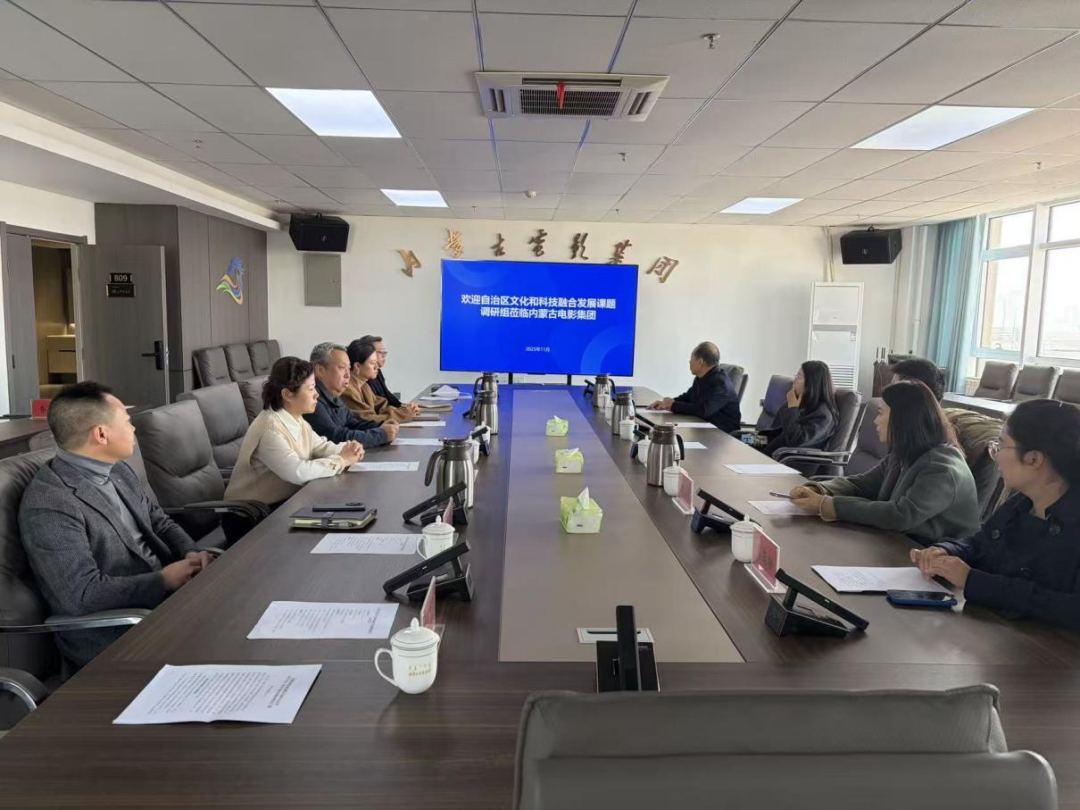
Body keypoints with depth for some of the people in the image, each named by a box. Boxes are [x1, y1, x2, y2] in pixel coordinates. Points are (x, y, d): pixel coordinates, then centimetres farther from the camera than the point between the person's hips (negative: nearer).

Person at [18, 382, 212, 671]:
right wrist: (164, 580, -19)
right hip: (113, 634, -8)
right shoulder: (48, 504, -19)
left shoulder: (118, 470, 7)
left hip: (164, 594, 8)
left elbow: (159, 523, 15)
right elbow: (82, 594, -24)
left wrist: (192, 554, -5)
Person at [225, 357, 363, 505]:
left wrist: (347, 450, -11)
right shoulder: (269, 429, -25)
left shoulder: (296, 419, 2)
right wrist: (341, 460, -22)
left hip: (286, 500, 8)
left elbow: (320, 446, 10)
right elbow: (297, 472, -32)